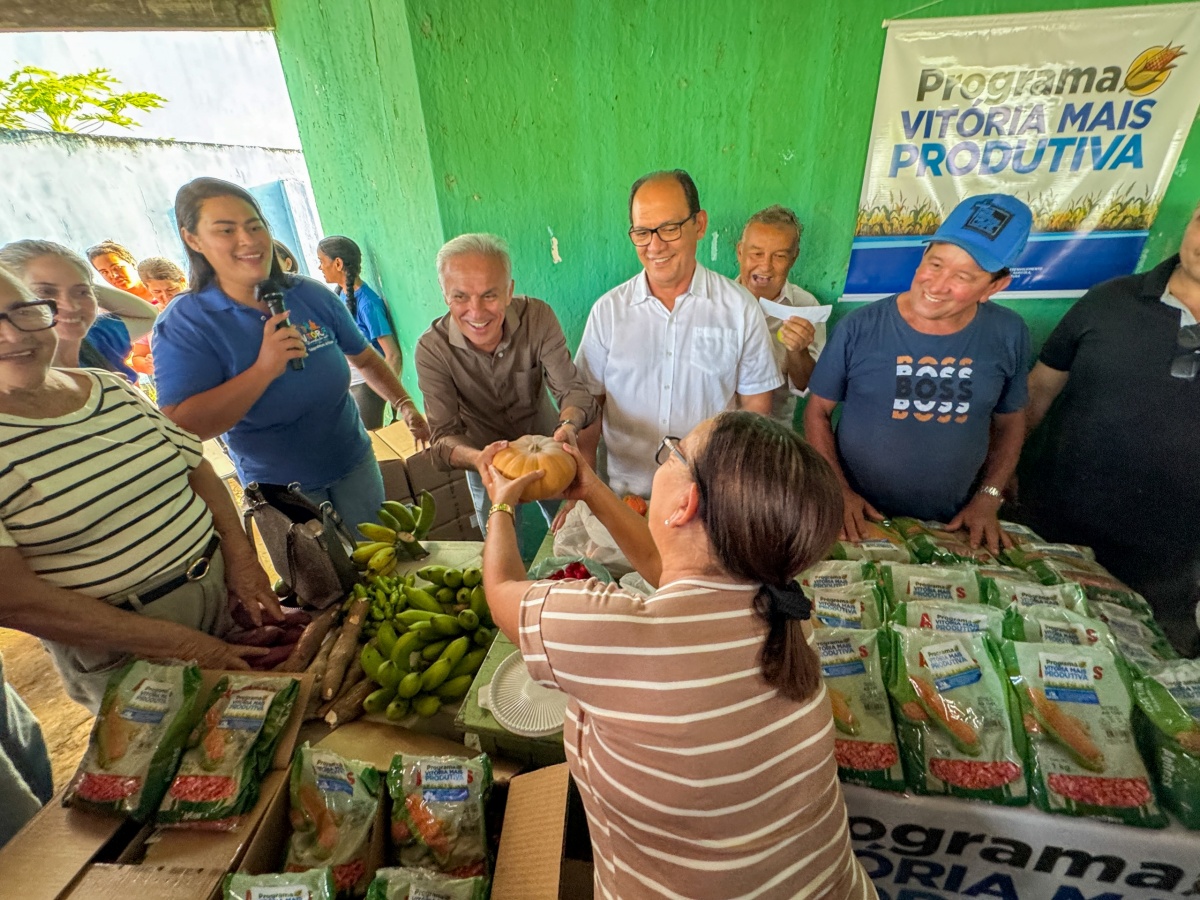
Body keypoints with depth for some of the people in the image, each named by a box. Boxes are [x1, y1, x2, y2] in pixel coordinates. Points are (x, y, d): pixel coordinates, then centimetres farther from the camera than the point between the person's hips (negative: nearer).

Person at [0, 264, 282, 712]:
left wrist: (241, 558, -8)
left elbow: (198, 469, 6)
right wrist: (179, 644, -20)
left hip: (226, 591, 5)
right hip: (125, 652, -5)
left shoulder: (113, 387, 2)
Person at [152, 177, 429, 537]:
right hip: (279, 490, -3)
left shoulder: (311, 294, -3)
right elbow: (180, 428, -22)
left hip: (354, 464, 3)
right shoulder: (182, 325, -13)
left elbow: (365, 358, 8)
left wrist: (405, 405, -4)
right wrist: (263, 370, -29)